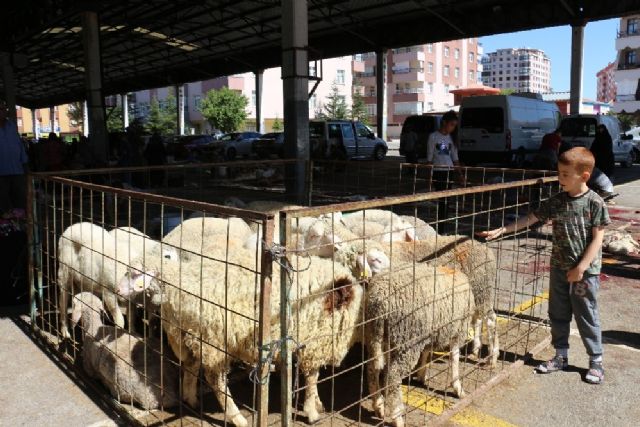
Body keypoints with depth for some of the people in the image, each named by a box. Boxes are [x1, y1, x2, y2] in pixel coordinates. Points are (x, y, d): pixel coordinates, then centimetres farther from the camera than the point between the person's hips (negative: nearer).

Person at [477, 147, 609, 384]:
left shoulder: (595, 203, -12)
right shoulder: (556, 202, 1)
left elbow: (597, 238, -12)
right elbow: (531, 219, 3)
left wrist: (581, 268, -15)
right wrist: (500, 231, -3)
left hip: (585, 271, -5)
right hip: (559, 267, 5)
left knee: (587, 316, 6)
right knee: (558, 314, 13)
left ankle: (596, 361, 23)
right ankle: (561, 356, 28)